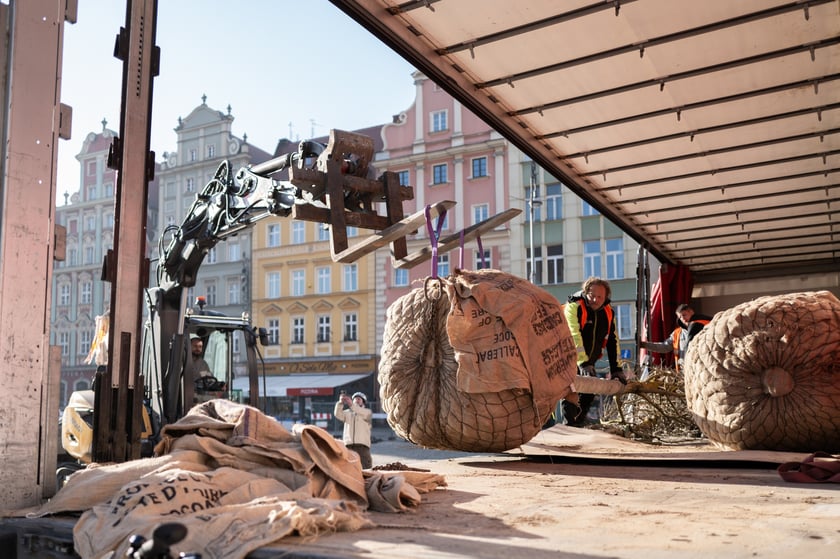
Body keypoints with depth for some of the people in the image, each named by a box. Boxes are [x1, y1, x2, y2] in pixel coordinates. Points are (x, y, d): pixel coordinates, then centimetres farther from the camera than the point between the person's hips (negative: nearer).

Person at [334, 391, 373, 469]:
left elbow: (364, 414, -12)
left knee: (366, 467, -9)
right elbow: (338, 414, 1)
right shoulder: (347, 412, 21)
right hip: (348, 444, 2)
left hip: (362, 444, -2)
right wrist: (340, 403, -19)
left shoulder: (368, 412, 13)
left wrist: (351, 405, -28)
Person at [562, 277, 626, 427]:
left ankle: (578, 426, 26)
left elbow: (613, 341, 5)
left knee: (588, 396, 11)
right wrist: (583, 363, -38)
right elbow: (574, 336, -30)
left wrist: (616, 369, 2)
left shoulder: (608, 312, 1)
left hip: (589, 363, 7)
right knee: (572, 394, -17)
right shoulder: (574, 307, -20)